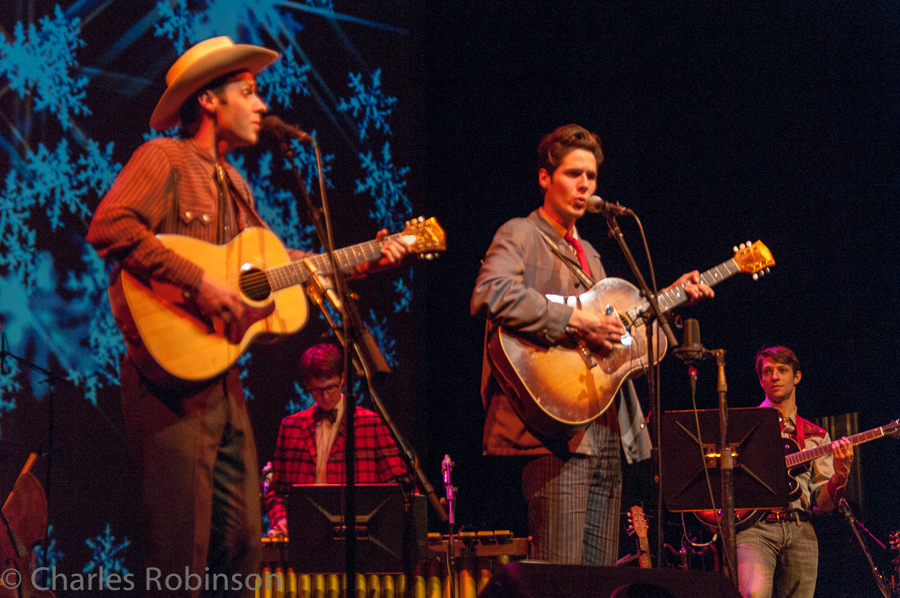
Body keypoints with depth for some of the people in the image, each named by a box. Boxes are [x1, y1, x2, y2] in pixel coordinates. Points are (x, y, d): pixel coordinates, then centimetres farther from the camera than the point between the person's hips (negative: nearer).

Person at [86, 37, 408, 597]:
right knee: (182, 553, -9)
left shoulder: (234, 183, 21)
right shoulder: (164, 159, -7)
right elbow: (110, 226, -22)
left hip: (223, 380, 9)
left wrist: (363, 263, 18)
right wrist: (198, 281, -25)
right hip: (174, 379, -9)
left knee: (241, 545, 11)